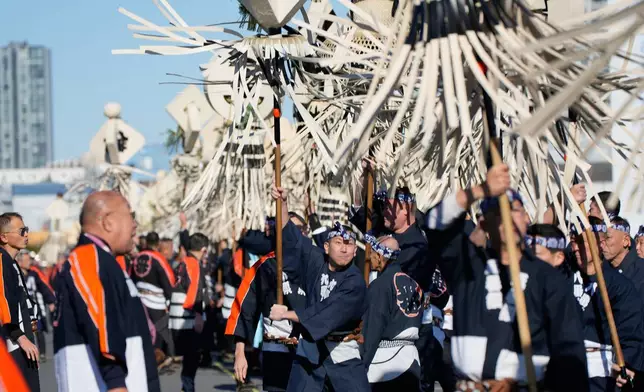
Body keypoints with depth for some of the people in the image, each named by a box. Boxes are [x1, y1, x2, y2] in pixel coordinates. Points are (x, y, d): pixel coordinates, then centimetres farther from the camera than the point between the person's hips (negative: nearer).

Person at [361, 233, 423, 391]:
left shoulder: (380, 284, -9)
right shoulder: (412, 280, 10)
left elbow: (374, 326, -12)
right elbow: (418, 321, 13)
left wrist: (364, 362, -9)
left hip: (386, 355, -6)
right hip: (411, 354, 6)